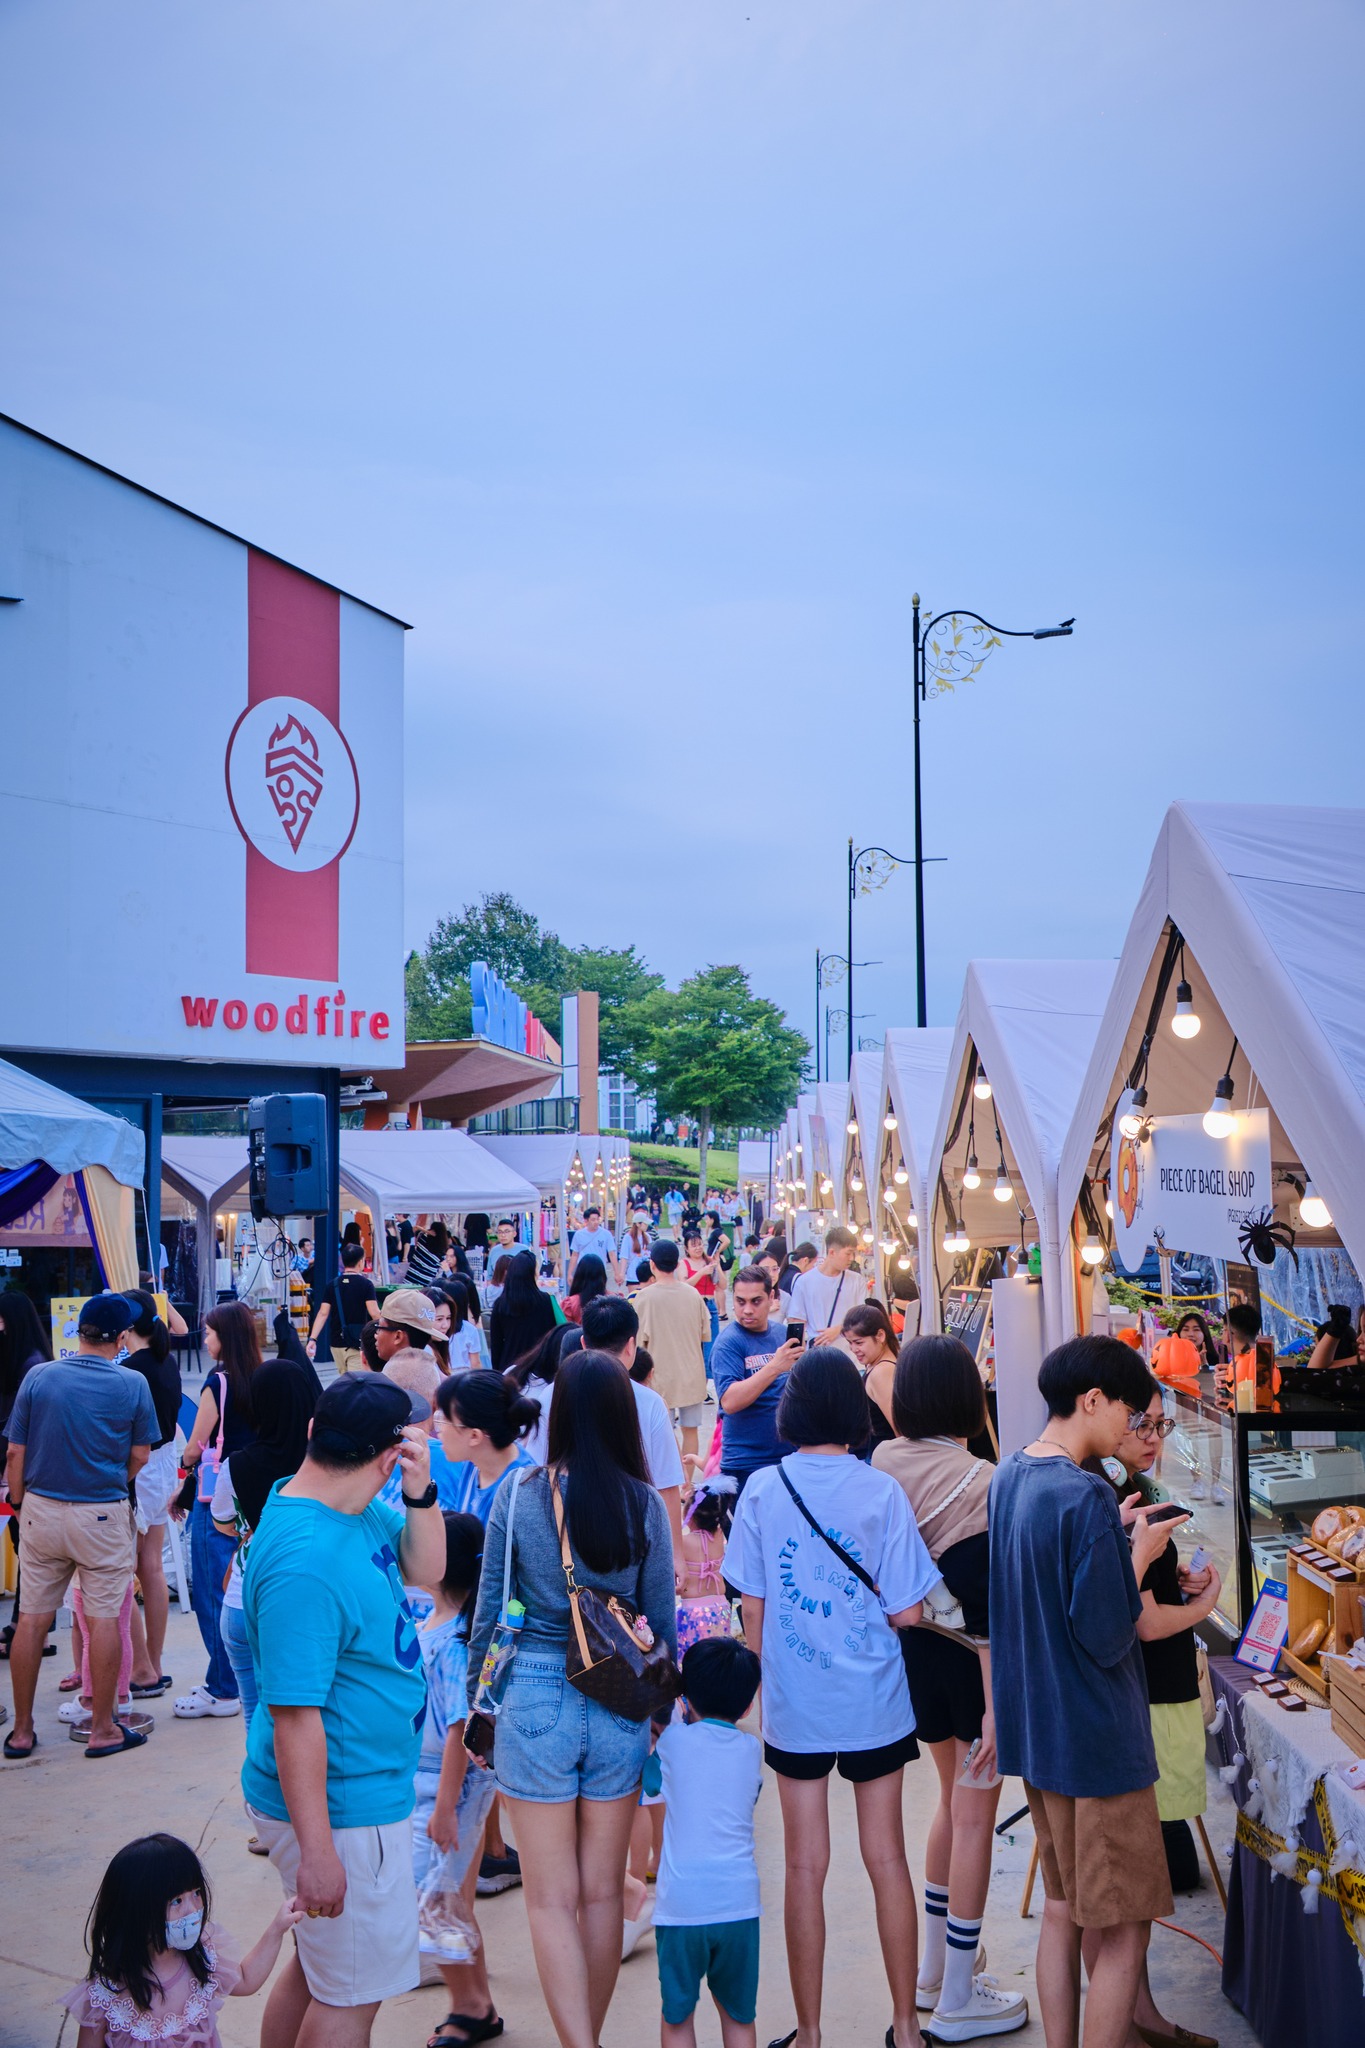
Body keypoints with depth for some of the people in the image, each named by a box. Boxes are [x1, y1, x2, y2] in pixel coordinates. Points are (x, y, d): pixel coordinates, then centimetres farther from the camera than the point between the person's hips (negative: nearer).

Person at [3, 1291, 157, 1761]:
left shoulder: (38, 1377, -3)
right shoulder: (132, 1384, -7)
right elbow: (140, 1457, -1)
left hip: (41, 1510, 3)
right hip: (103, 1516, -2)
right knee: (104, 1619, 6)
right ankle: (102, 1729, 13)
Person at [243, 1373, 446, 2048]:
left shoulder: (358, 1511, -2)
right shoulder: (304, 1561, -31)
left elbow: (425, 1568, 10)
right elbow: (295, 1716, -29)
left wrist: (420, 1492, -9)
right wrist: (317, 1851, -25)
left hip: (369, 1788, 9)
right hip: (341, 1811, -9)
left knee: (318, 1962, 25)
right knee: (352, 1993, 9)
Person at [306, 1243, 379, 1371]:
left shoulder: (333, 1285, 5)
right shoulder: (366, 1284, -6)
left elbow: (323, 1314, -2)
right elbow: (374, 1312, -14)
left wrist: (312, 1339, -3)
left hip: (336, 1343, 5)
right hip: (357, 1344, -5)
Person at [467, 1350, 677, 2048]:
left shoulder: (518, 1496, -9)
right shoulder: (645, 1504, -6)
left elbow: (489, 1612, -2)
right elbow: (661, 1618, 2)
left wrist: (474, 1700, 11)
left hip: (535, 1699, -2)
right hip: (620, 1706, 2)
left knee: (553, 1900, 7)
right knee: (603, 1893, 17)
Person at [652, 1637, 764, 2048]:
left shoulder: (673, 1740, -1)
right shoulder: (752, 1750, 5)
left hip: (680, 1906, -2)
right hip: (739, 1903, 2)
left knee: (677, 2015, 12)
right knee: (738, 2014, 17)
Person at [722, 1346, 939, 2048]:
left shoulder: (763, 1489, -7)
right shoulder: (881, 1491, -11)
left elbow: (751, 1608, -2)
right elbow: (907, 1613, -10)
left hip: (794, 1704, 1)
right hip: (873, 1702, 0)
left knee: (805, 1867, 11)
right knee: (886, 1858, 13)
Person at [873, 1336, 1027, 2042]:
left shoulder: (881, 1464, -6)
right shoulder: (976, 1483, -22)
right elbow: (982, 1607, -22)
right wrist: (996, 1707, -18)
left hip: (911, 1652, 6)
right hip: (966, 1665, -6)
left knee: (953, 1798, 24)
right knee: (974, 1815, 7)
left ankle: (933, 1964, 36)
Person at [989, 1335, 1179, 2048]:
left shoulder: (1008, 1476, 4)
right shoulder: (1086, 1497, -24)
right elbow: (1107, 1639, -22)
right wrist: (1140, 1555, -10)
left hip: (1036, 1735, 9)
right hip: (1097, 1742, -9)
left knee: (1062, 1909, 20)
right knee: (1121, 1934, 3)